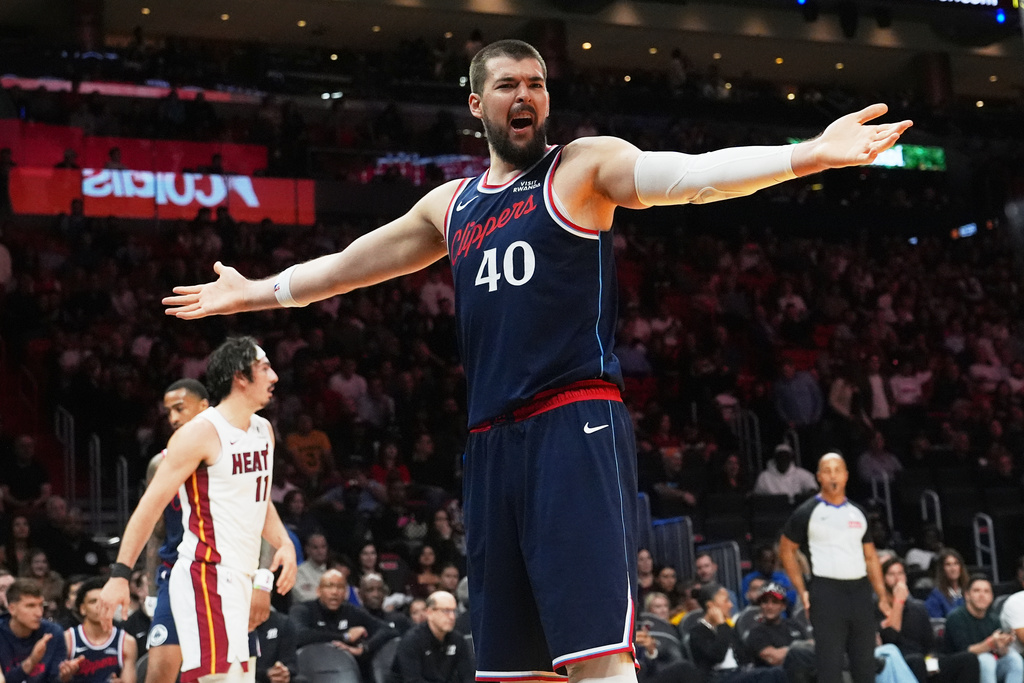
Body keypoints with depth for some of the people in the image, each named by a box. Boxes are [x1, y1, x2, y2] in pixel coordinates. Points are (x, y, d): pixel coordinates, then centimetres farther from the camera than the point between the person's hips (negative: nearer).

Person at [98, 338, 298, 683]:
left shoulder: (264, 431, 13)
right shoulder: (200, 433, -12)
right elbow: (151, 506, -12)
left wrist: (285, 543, 6)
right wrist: (120, 574, -15)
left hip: (240, 577, 9)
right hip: (205, 577, -9)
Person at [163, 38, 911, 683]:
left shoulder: (585, 164, 3)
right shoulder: (451, 204, 20)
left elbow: (693, 174, -14)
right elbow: (347, 264, 33)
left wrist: (805, 156, -30)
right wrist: (257, 292, 41)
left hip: (577, 425, -6)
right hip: (493, 441, 7)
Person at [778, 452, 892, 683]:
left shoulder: (858, 513, 14)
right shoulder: (807, 512, 0)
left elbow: (870, 556, 18)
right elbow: (786, 550, 6)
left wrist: (883, 596, 10)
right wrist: (802, 591, -1)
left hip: (860, 591, 5)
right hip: (826, 592, -5)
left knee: (865, 663, 9)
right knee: (829, 664, -6)